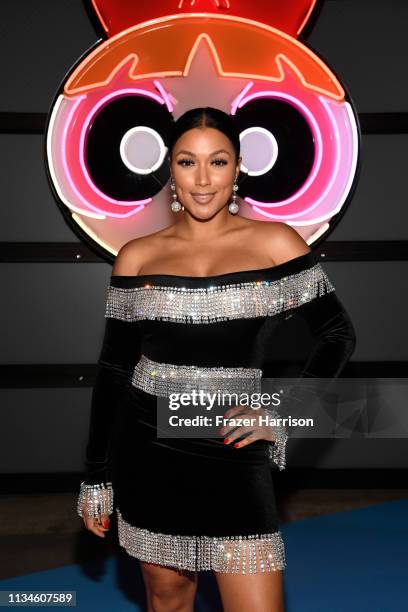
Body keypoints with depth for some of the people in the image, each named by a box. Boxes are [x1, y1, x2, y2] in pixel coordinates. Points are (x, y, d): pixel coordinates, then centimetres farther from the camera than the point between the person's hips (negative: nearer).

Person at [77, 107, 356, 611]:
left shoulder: (275, 243, -3)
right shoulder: (137, 257, 2)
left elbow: (337, 335, 3)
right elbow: (113, 368, 6)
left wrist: (283, 413, -7)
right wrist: (96, 476, 7)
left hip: (234, 454, -1)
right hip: (147, 449, 2)